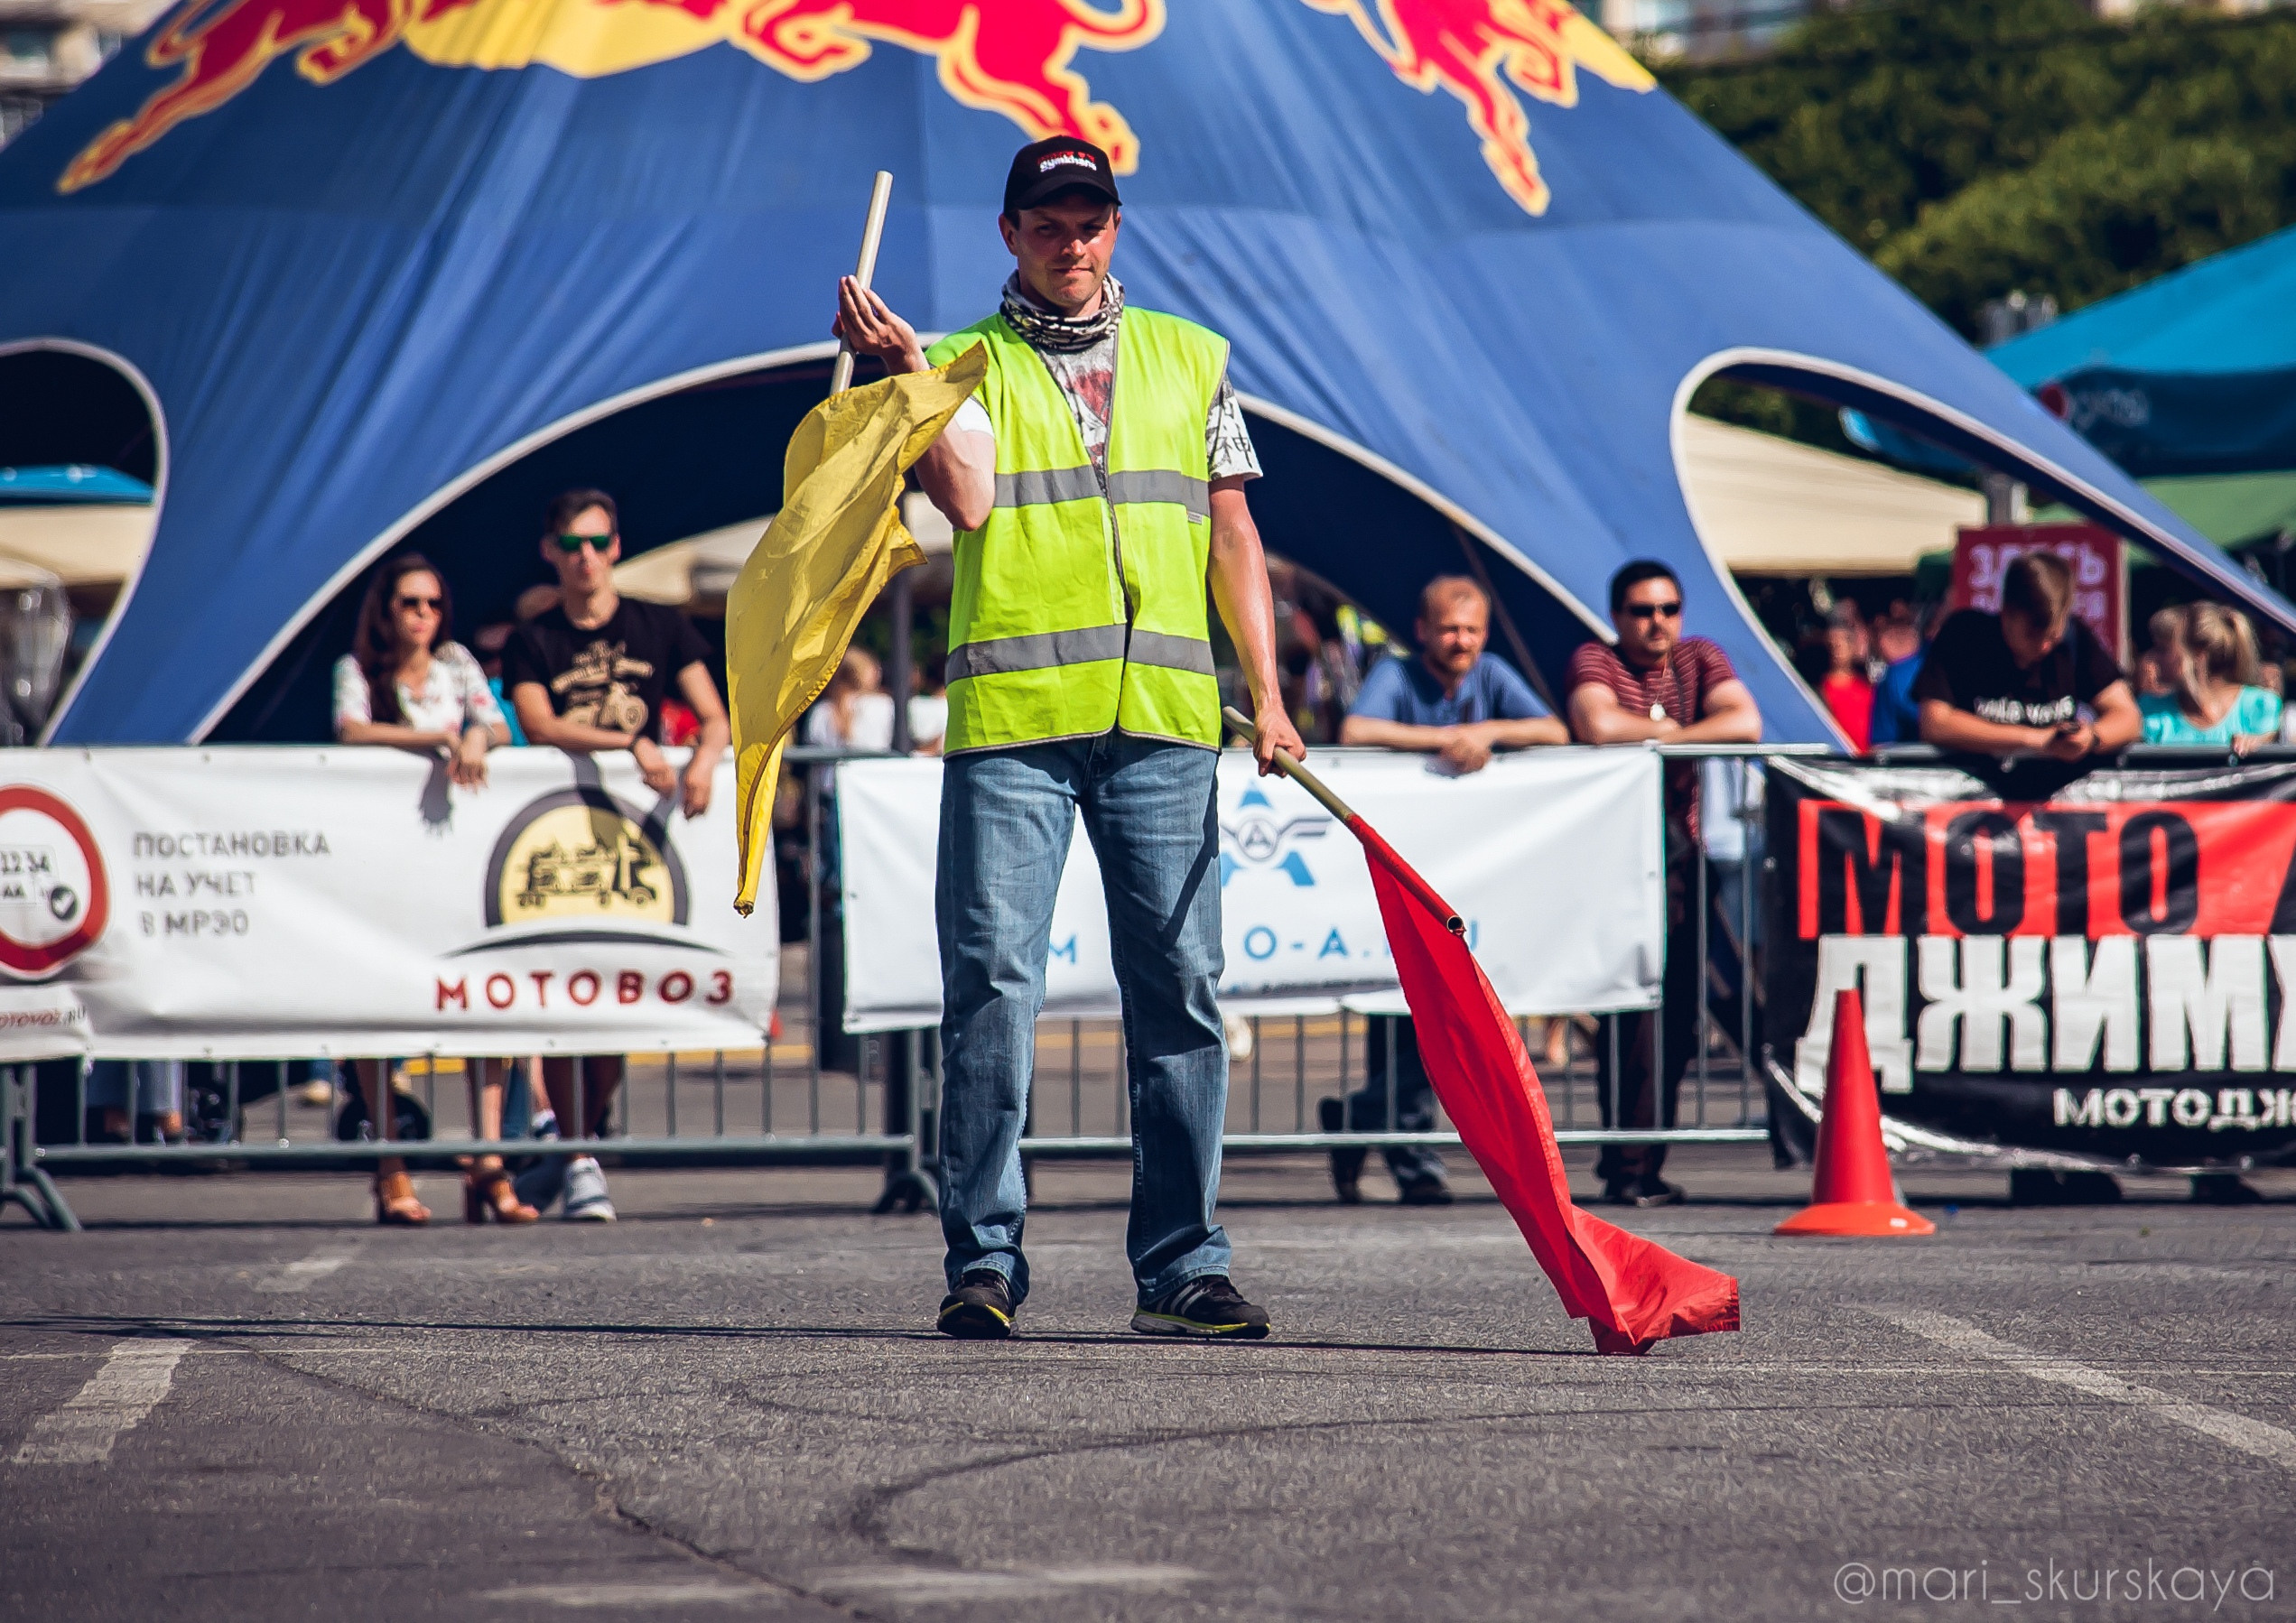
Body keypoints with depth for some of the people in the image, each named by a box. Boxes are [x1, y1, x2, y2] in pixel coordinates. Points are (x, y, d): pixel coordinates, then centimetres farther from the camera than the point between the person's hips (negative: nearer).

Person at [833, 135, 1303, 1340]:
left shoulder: (1190, 359, 18)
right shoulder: (966, 364, 11)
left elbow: (1232, 531, 16)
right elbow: (967, 498, -7)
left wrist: (1268, 695, 9)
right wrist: (907, 372, -14)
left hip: (1164, 714, 2)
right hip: (1008, 710, -2)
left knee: (1178, 990, 0)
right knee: (993, 986, -6)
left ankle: (1181, 1266, 4)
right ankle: (983, 1262, -3)